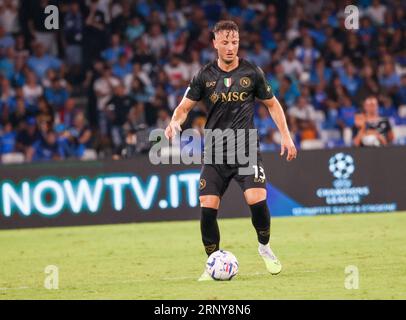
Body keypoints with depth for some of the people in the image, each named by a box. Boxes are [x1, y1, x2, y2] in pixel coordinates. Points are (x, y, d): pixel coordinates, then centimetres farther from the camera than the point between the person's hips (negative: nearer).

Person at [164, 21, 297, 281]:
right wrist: (175, 122, -17)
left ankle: (265, 248, 11)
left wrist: (286, 136, 5)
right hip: (215, 152, 1)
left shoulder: (252, 72, 1)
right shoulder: (205, 76, 1)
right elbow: (185, 106, 5)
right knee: (208, 208, -9)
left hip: (247, 150, -1)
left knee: (258, 200, -18)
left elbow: (272, 104, 12)